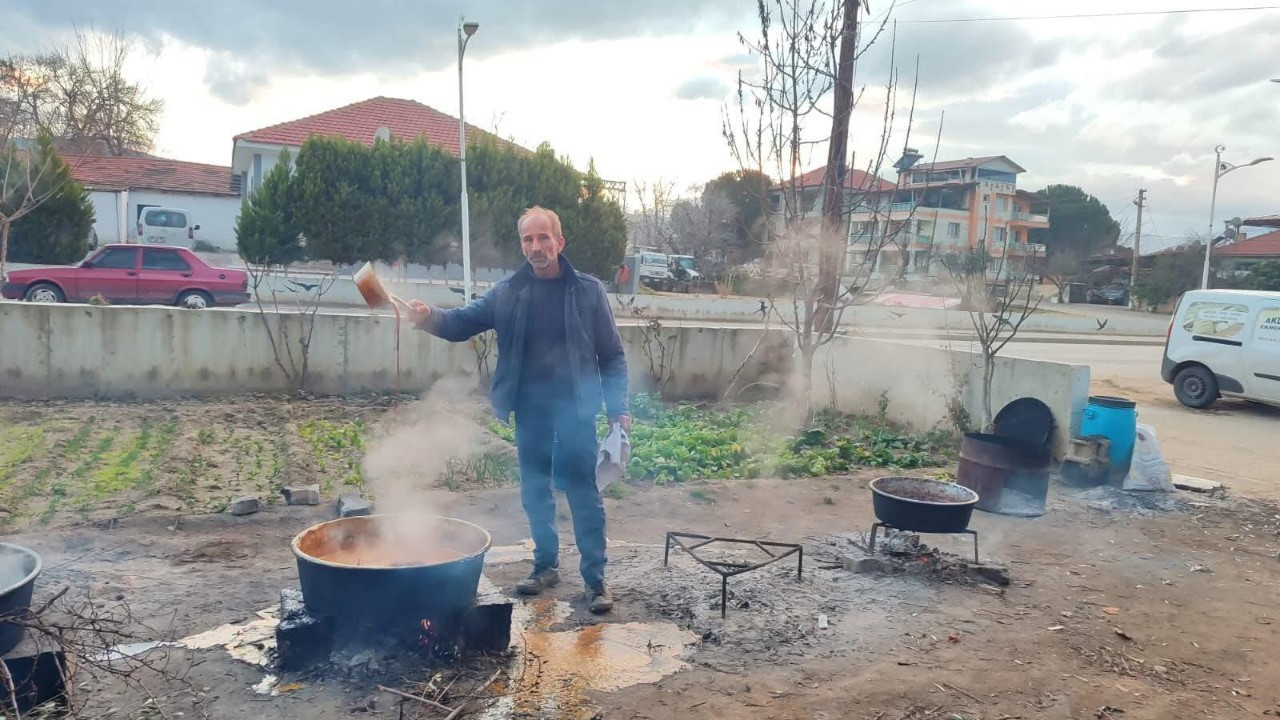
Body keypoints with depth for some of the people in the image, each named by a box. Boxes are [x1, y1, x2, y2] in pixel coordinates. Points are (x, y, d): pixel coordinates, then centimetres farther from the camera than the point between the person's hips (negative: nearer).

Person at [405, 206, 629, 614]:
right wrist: (430, 317, -24)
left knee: (584, 494, 0)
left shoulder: (587, 291, -2)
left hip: (574, 409, -3)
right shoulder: (508, 293, 4)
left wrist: (617, 407, -7)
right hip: (529, 411, 3)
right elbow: (464, 321, -3)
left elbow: (612, 355, 0)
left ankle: (595, 579, 9)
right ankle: (546, 565, 29)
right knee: (535, 493, 13)